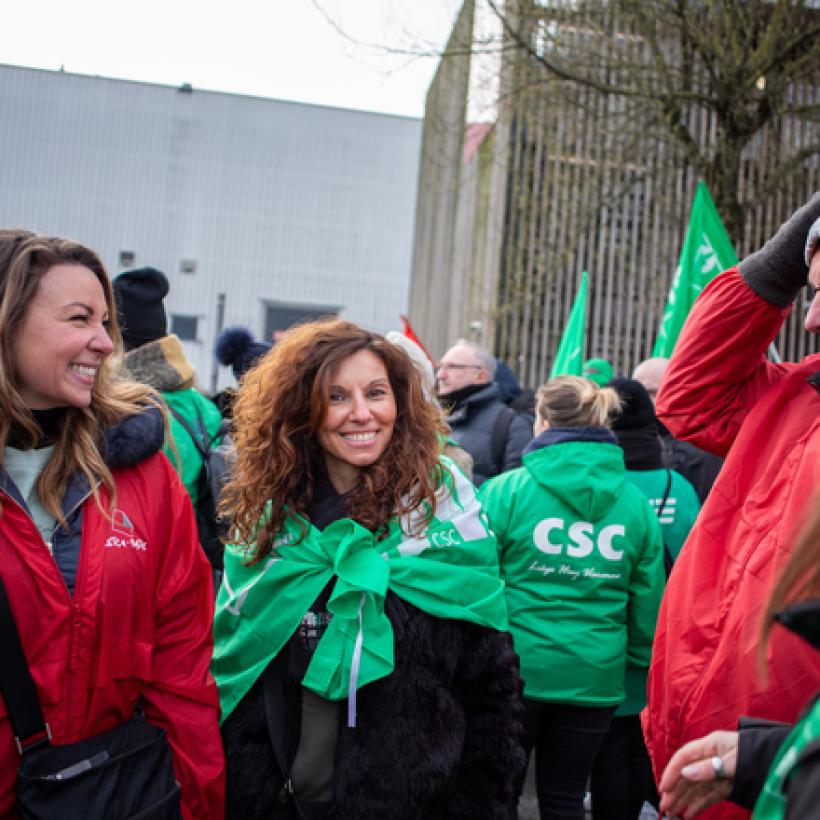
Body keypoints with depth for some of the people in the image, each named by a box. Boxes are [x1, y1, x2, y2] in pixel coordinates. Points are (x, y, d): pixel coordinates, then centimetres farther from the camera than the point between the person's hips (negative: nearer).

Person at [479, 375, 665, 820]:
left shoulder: (505, 490, -9)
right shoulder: (635, 503, 1)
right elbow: (648, 604, 6)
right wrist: (642, 662, 20)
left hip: (515, 670, -2)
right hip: (594, 678, 3)